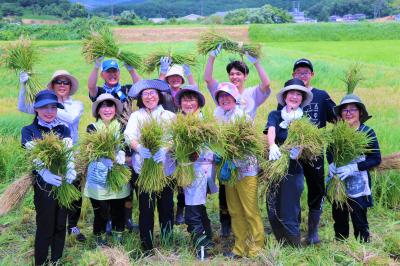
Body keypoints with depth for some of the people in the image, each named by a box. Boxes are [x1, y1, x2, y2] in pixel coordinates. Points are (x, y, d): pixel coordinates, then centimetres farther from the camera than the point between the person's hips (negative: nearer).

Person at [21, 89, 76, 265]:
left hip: (65, 184, 4)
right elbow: (34, 157, -14)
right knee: (45, 228, 1)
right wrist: (47, 173, -33)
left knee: (60, 225, 11)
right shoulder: (28, 131, 0)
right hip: (44, 185, -4)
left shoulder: (64, 129, 10)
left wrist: (71, 172, -23)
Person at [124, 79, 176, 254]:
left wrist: (164, 149, -26)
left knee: (166, 206, 6)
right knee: (146, 208, -1)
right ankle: (147, 248, 10)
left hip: (166, 167, 1)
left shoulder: (169, 116, 8)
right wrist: (140, 148, -28)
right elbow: (129, 136, -6)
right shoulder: (136, 116, 8)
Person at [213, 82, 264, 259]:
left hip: (245, 169, -6)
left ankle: (257, 249, 4)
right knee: (235, 212, 10)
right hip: (229, 170, 6)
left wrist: (229, 164, -17)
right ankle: (240, 248, 19)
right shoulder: (219, 117, 10)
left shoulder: (243, 115, -8)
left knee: (250, 211, -5)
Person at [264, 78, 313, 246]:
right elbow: (270, 130, -14)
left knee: (288, 215, -6)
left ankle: (296, 248, 13)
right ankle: (282, 246, 27)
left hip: (293, 170, -3)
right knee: (273, 212, 9)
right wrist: (272, 145, -36)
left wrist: (297, 150, -34)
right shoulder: (275, 115, 6)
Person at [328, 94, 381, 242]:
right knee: (339, 218, 14)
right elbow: (330, 151, 16)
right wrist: (331, 164, -5)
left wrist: (354, 168, -20)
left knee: (359, 220, -2)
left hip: (358, 184, -4)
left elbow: (376, 159, -9)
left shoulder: (367, 132, -8)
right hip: (338, 182, 4)